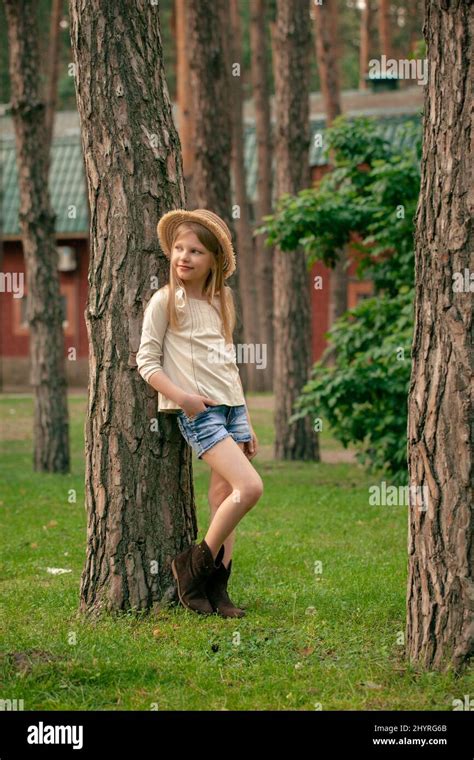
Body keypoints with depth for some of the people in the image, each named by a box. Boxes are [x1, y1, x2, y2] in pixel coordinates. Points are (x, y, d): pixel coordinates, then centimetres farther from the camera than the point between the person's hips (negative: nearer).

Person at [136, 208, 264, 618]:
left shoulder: (222, 300, 14)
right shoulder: (165, 301, -4)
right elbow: (147, 362, -5)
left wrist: (247, 422, 19)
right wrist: (181, 396, -20)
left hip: (232, 406, 6)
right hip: (197, 411, -6)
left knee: (225, 499, 2)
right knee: (250, 486, -18)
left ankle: (217, 589, 6)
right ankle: (195, 564, -4)